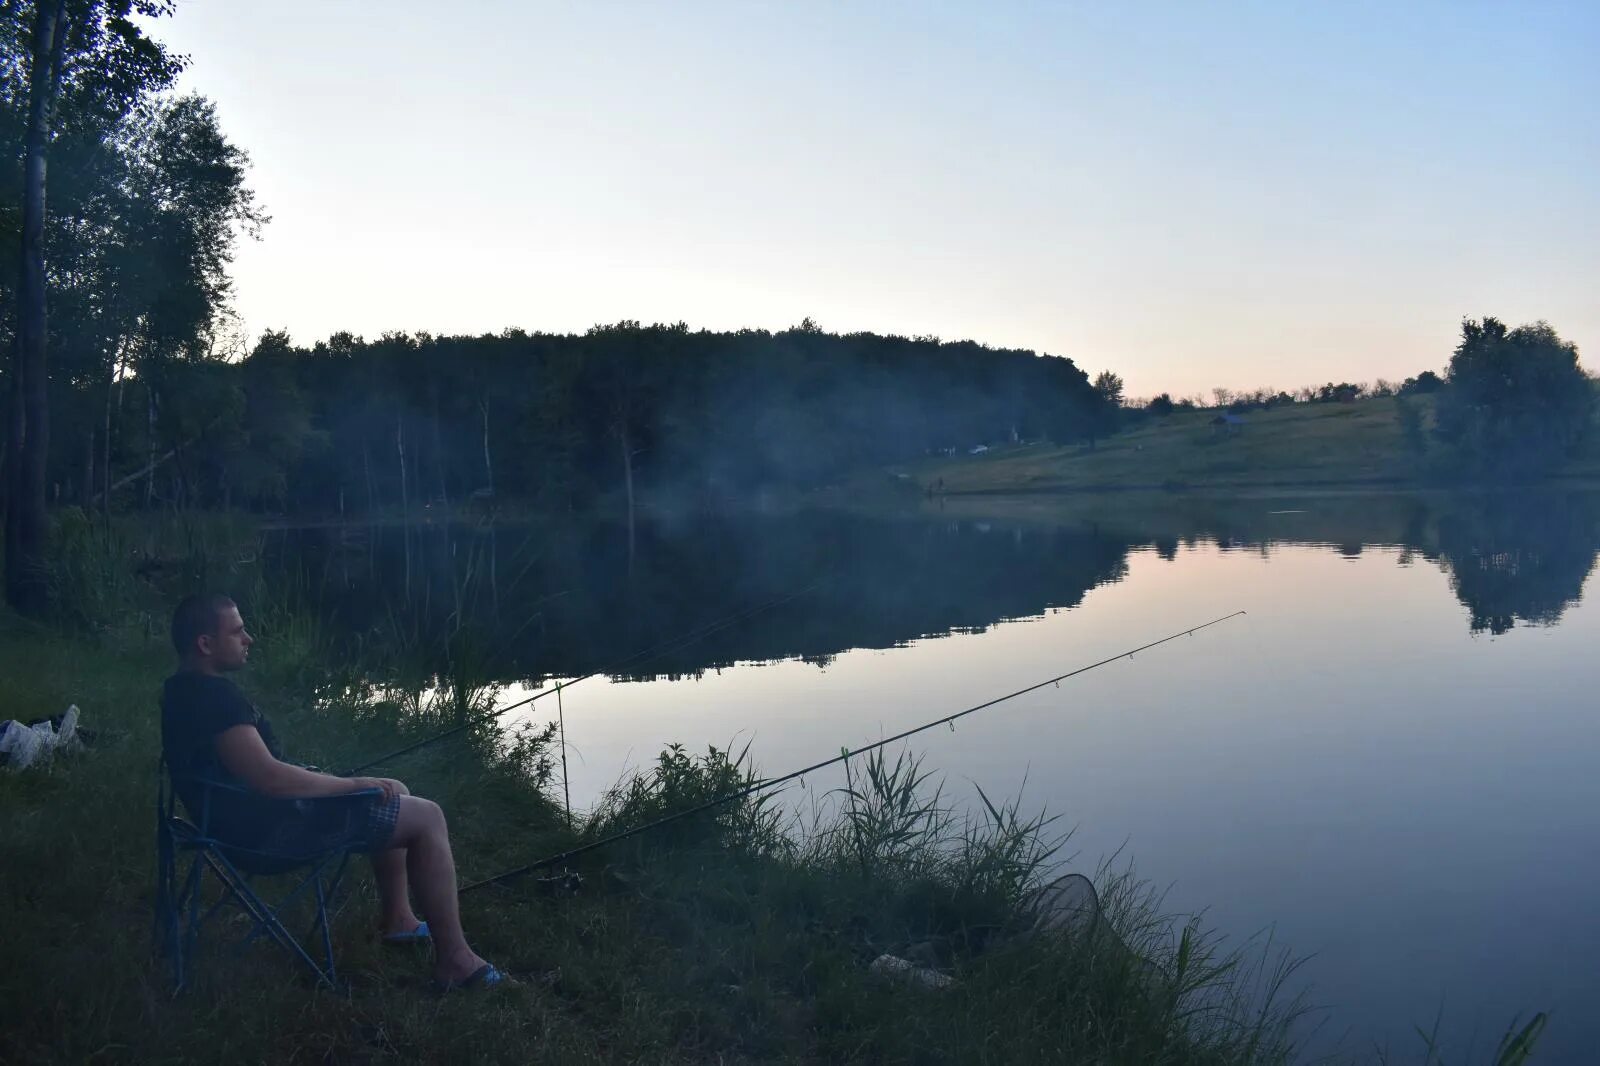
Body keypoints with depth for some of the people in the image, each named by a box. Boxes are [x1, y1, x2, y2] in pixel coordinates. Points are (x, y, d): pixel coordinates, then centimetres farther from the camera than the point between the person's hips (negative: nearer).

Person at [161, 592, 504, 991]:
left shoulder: (184, 690, 8)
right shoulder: (214, 695, -25)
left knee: (396, 793, 23)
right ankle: (455, 961, -5)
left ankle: (397, 918, 30)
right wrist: (352, 784, -20)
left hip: (251, 818, 11)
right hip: (270, 828, -11)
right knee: (427, 817, -9)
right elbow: (269, 778, -32)